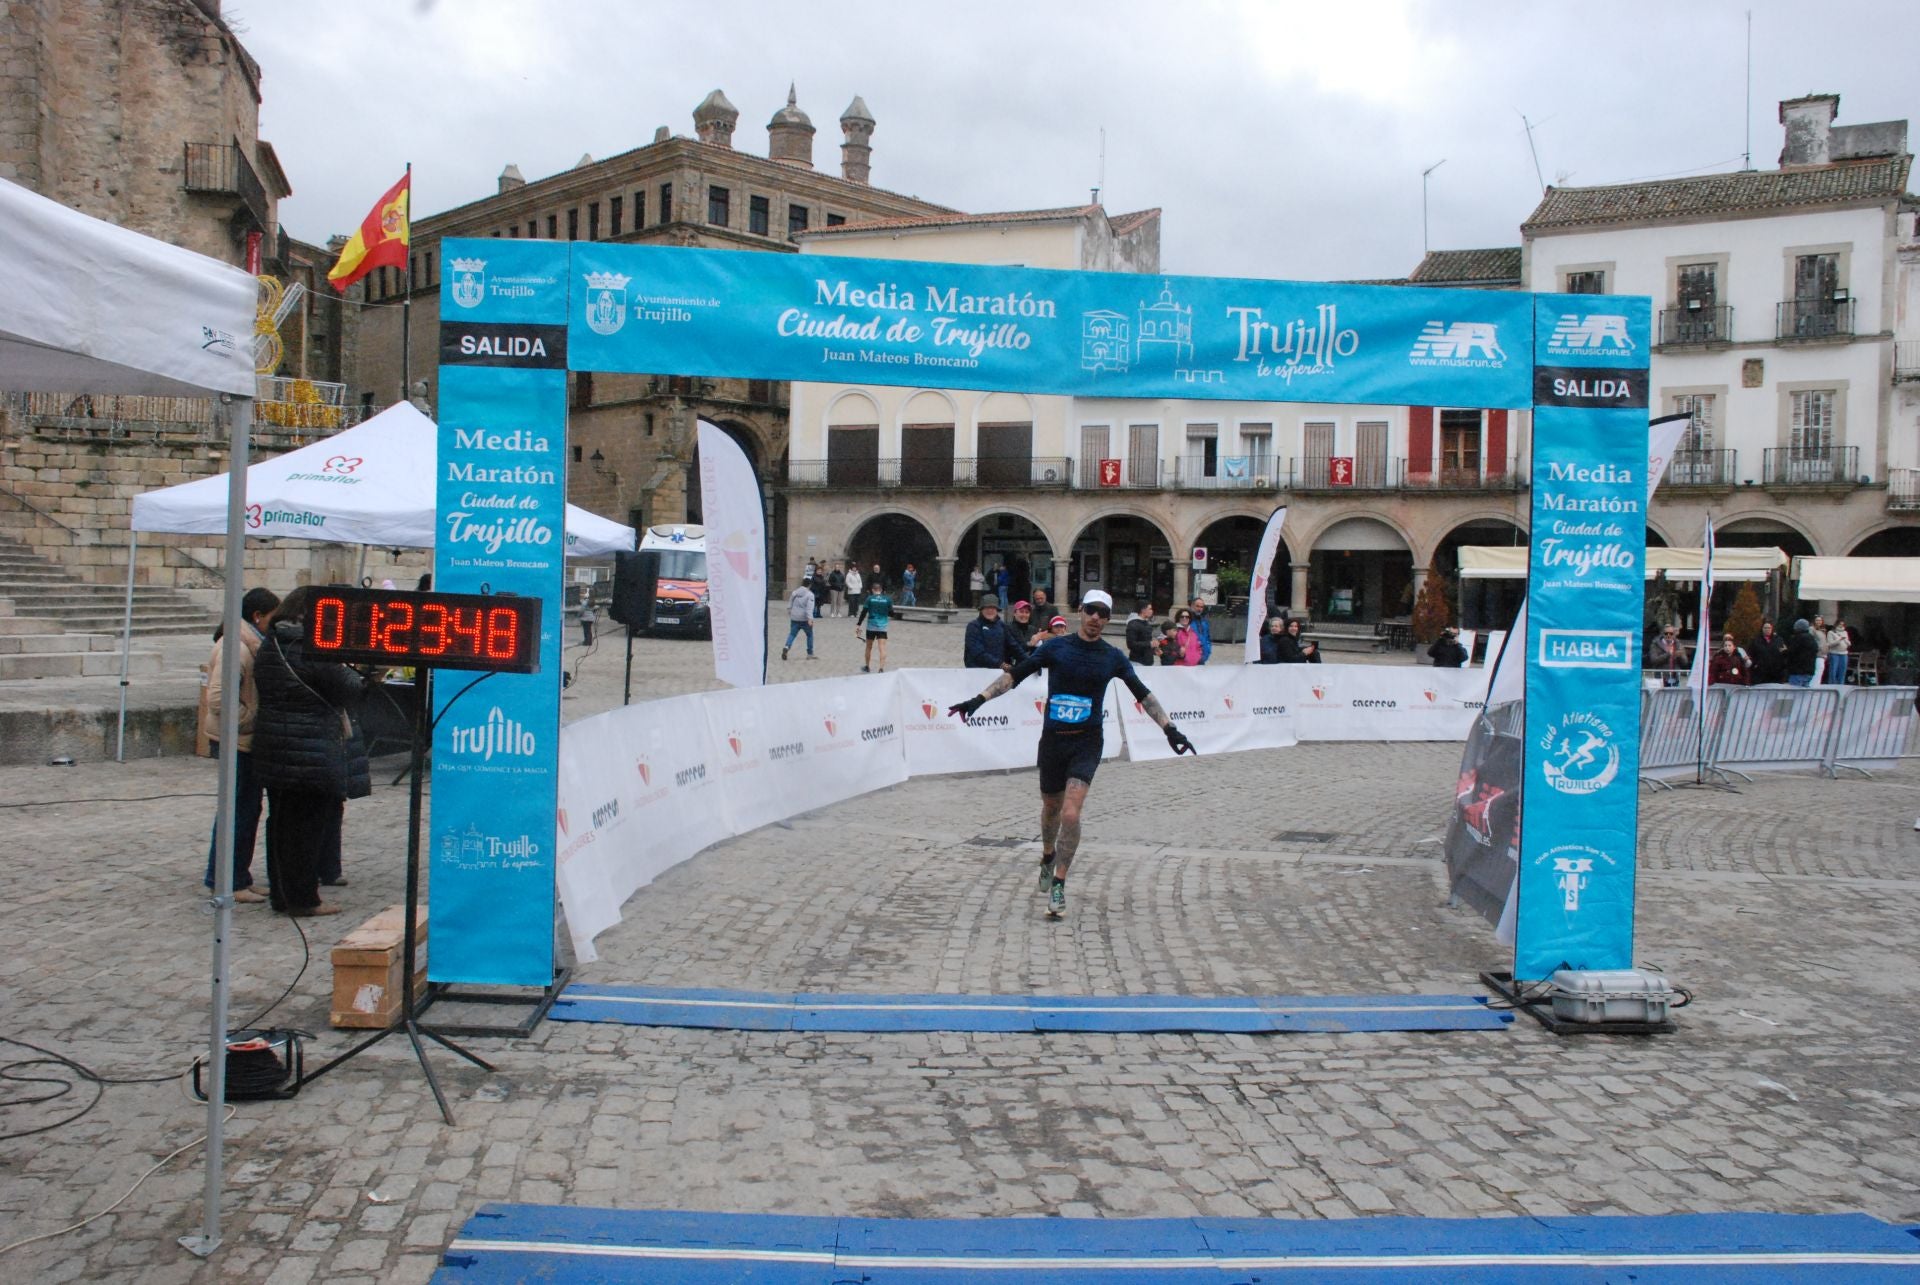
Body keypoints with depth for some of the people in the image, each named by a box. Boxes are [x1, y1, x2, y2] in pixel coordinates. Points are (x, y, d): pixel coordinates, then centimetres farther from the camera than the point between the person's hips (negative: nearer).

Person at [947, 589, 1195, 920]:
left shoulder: (1113, 657, 1)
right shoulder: (1055, 647, -2)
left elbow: (1143, 695, 9)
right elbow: (1015, 675, -3)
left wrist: (1170, 729, 5)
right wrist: (979, 699, -12)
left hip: (1086, 743, -1)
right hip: (1052, 740, 1)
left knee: (1070, 814, -17)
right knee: (1051, 808, 18)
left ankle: (1058, 885, -5)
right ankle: (1048, 857, 49)